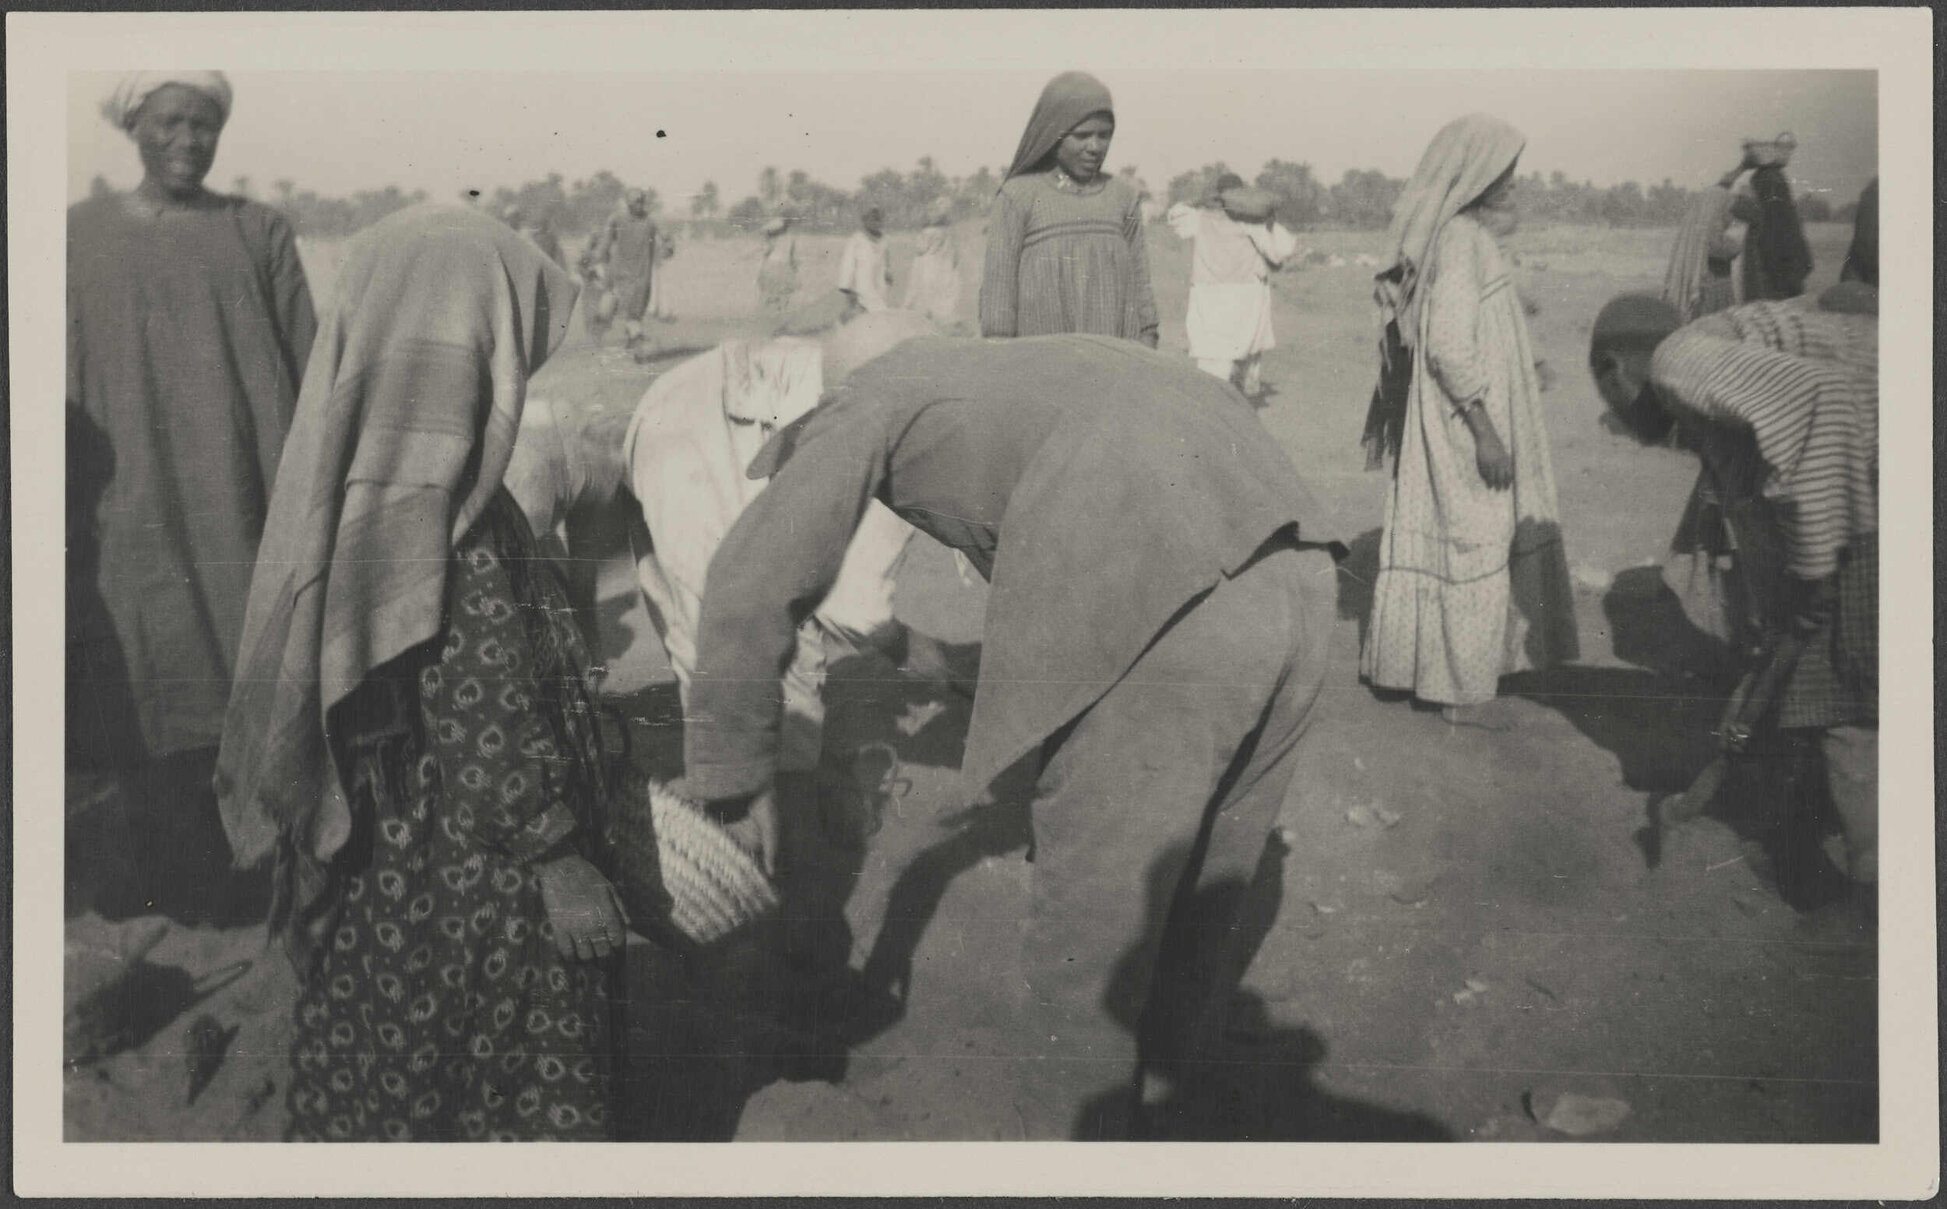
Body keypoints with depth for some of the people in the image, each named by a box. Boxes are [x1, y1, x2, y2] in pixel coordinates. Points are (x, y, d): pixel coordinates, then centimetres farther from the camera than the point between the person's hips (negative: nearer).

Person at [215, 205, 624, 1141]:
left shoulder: (351, 490, 0)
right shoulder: (449, 528, -26)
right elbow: (494, 728, -24)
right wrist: (561, 861, -14)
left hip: (377, 854, 8)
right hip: (466, 879, -8)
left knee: (382, 1074, 22)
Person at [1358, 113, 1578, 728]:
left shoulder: (1464, 234, 12)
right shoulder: (1460, 239, -18)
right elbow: (1450, 347, -24)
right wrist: (1484, 431, -23)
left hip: (1459, 423, 10)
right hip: (1464, 425, -10)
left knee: (1465, 542, 16)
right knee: (1471, 545, -2)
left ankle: (1441, 668, 26)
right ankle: (1459, 687, 7)